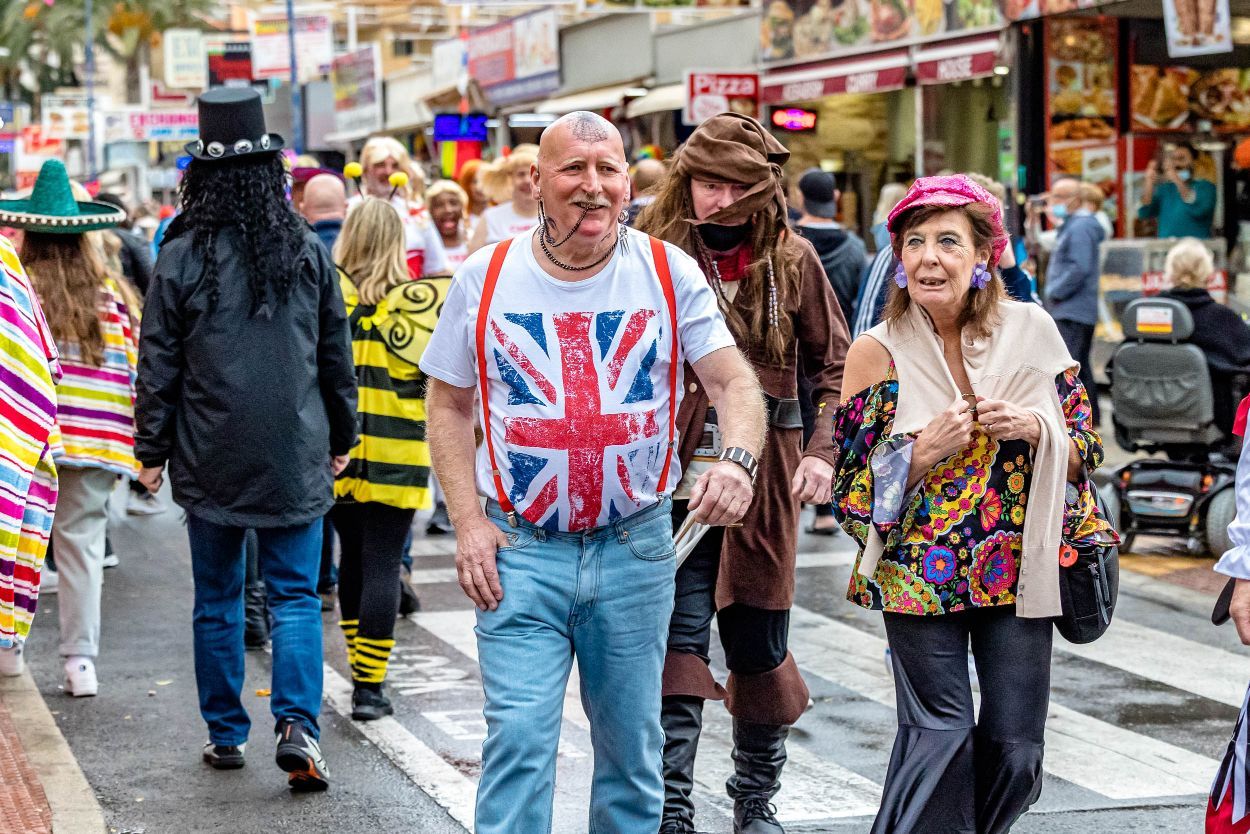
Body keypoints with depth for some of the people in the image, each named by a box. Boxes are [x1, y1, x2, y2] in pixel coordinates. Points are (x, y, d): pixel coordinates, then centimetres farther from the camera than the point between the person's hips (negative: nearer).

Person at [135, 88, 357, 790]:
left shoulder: (182, 258, -6)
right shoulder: (308, 251, -1)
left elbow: (159, 364, -2)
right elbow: (337, 354, 7)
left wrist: (152, 451, 7)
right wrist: (342, 436, 18)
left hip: (210, 459, -1)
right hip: (295, 456, 1)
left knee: (217, 599, 12)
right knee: (296, 594, 5)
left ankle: (226, 733, 19)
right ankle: (298, 724, -10)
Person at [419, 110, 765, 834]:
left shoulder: (670, 273, -2)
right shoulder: (485, 279, -1)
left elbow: (735, 381, -7)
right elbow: (448, 405, 6)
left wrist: (737, 461, -29)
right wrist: (469, 523, -4)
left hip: (637, 548, 1)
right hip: (520, 553, -1)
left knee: (632, 747, 12)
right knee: (519, 739, -9)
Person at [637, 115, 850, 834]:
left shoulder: (792, 259, 3)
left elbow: (835, 364, 8)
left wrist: (823, 450, -5)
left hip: (763, 480, 2)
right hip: (674, 481, -2)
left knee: (760, 646, 11)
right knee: (679, 642, -8)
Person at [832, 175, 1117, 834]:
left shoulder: (1030, 330, 1)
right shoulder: (878, 353, -4)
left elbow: (1086, 449, 8)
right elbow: (852, 495, -2)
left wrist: (1034, 429, -12)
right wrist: (924, 448, -17)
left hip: (1018, 570, 2)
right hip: (921, 575, -2)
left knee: (1015, 746, 5)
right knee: (941, 736, -8)